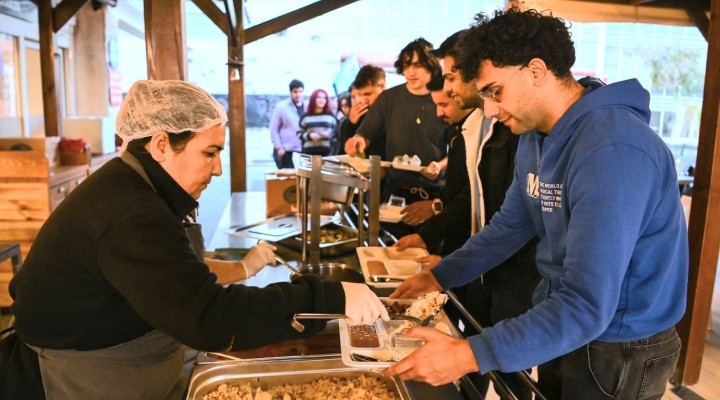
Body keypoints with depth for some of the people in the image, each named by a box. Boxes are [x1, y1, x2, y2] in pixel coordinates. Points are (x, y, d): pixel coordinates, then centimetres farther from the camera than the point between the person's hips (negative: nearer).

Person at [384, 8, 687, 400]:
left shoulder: (613, 152, -30)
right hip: (560, 328, 7)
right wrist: (439, 276, 5)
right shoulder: (534, 136, -1)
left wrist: (470, 356, -36)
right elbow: (510, 224, 10)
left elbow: (587, 307, -34)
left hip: (621, 348, -7)